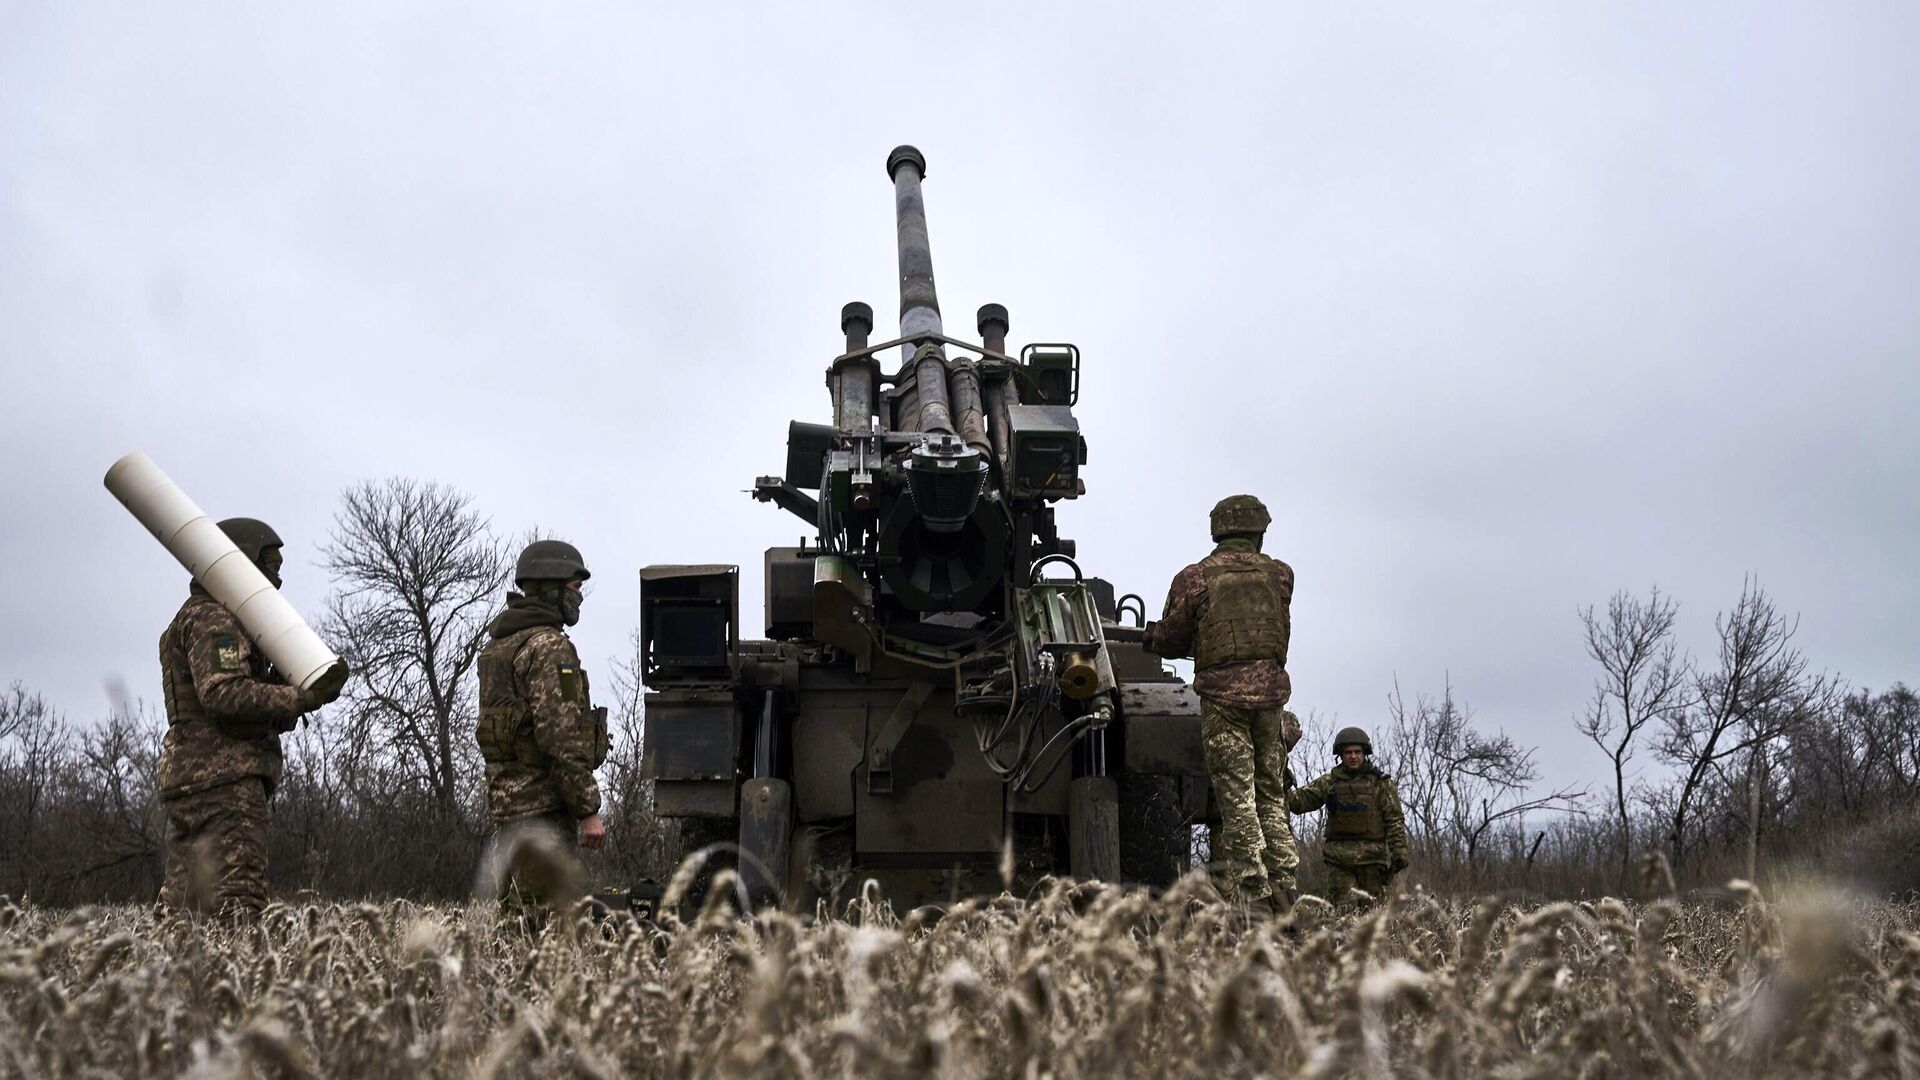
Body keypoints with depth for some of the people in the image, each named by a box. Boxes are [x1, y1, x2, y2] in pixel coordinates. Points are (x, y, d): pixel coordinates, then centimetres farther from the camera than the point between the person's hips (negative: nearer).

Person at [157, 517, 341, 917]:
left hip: (190, 779, 11)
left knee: (181, 907, 8)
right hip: (223, 778, -11)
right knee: (239, 908, -17)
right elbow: (224, 693, -22)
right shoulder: (212, 619, -6)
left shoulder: (200, 617, 28)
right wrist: (303, 698, -18)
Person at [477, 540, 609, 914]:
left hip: (506, 799, 10)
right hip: (543, 804, -10)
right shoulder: (548, 646, -13)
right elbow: (561, 737, -21)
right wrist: (588, 809, -17)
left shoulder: (500, 647, 18)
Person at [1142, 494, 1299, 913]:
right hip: (1270, 690, 3)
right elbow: (1279, 632, 12)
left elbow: (1170, 640, 3)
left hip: (1222, 694, -3)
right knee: (1271, 796, 11)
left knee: (1237, 798, -3)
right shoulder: (1279, 574, 10)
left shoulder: (1195, 577, 1)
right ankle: (1283, 888, 10)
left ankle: (1252, 892, -6)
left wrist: (1150, 635, 26)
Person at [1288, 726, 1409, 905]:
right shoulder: (1329, 782, 10)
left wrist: (1399, 851, -8)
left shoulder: (1381, 783, 5)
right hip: (1339, 860, 1)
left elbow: (1394, 820, 1)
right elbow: (1300, 799, 3)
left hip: (1371, 857, -1)